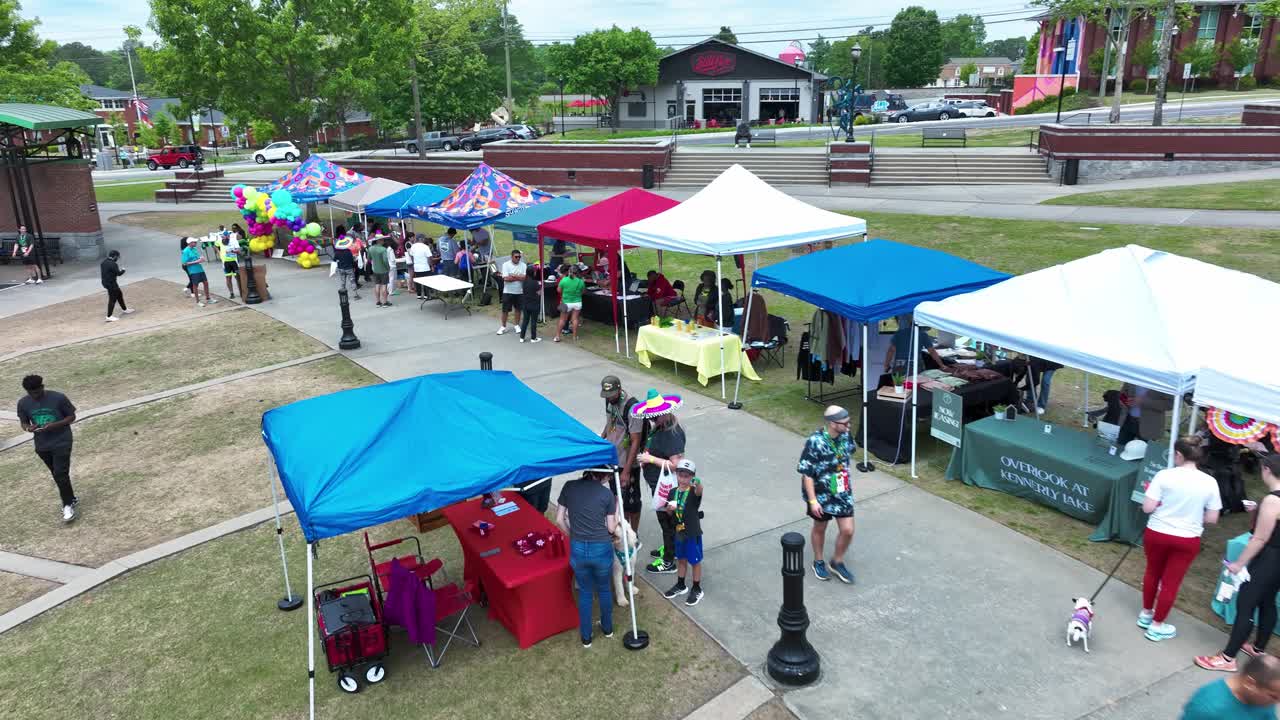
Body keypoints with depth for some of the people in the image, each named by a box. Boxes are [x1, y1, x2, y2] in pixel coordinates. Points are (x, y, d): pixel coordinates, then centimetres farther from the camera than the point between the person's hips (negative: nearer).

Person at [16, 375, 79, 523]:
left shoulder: (58, 398, -14)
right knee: (57, 475, 15)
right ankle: (71, 499, 31)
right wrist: (29, 428, -16)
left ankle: (68, 505, 4)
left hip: (62, 442, -4)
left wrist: (54, 425, -21)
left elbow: (72, 416, -6)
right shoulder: (23, 403, -4)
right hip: (42, 445, 4)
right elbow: (24, 423, 8)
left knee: (60, 474, -10)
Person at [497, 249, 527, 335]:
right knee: (505, 310, 3)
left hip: (519, 292, 2)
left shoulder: (523, 265, -2)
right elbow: (506, 278, -17)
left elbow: (525, 278, -14)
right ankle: (503, 327, 14)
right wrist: (519, 277, -13)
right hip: (508, 291, -2)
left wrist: (513, 276, -18)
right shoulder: (506, 265, -8)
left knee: (518, 309, 12)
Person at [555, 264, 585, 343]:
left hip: (567, 303, -1)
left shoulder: (564, 280, -13)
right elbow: (583, 291, 3)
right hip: (577, 302, 1)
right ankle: (575, 337, 14)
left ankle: (557, 336, 12)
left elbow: (559, 290, -3)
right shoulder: (581, 281, -10)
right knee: (575, 319, 8)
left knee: (562, 320, 8)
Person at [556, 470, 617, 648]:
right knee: (604, 589, 24)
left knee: (585, 592, 21)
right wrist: (616, 520, 19)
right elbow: (611, 528, -2)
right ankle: (607, 628, 43)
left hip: (577, 549, 2)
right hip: (602, 549, -1)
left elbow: (559, 519, 2)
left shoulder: (569, 487, -3)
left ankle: (586, 637, 30)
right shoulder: (606, 494, -9)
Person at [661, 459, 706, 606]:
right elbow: (669, 513, 8)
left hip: (693, 533, -5)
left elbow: (699, 490, -43)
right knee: (681, 559, 21)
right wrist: (669, 508, -16)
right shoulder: (673, 492, -2)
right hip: (679, 532, 5)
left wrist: (697, 484, -66)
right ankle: (680, 586, 38)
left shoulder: (694, 491, -18)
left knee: (695, 561, 9)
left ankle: (696, 590, 25)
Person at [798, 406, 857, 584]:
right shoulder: (815, 442, -27)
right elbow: (806, 474, -22)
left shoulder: (845, 436, -9)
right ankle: (818, 562, 41)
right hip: (821, 495, -4)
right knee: (820, 528, 17)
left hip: (843, 493, 4)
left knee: (847, 530, 4)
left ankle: (837, 562, 30)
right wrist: (812, 500, -22)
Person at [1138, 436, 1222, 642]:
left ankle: (1146, 614, 37)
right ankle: (1157, 626, 23)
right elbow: (1212, 518, -4)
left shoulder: (1164, 475, -15)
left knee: (1152, 573, 22)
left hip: (1157, 534, 0)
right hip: (1187, 540, 1)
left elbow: (1147, 508, -15)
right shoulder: (1210, 482, -8)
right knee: (1171, 582, 12)